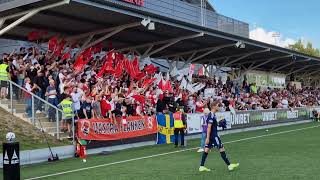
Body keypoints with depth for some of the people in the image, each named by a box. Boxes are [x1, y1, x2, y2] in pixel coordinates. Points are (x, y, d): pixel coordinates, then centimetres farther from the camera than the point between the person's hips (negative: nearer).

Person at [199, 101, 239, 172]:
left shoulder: (212, 115, 13)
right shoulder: (211, 115, -17)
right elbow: (209, 127, -21)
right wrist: (208, 138, -23)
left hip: (212, 136, 10)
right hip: (213, 136, -10)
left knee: (206, 150, 7)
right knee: (221, 149, -2)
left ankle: (201, 166, 7)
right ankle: (229, 165, 5)